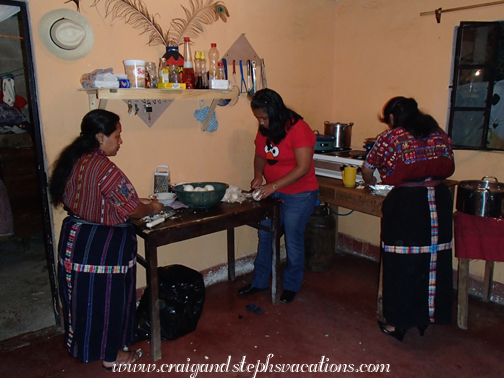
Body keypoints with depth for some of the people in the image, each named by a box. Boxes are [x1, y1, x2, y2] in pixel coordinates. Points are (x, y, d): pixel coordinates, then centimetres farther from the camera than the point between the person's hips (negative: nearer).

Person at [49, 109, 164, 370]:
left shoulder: (74, 161, 2)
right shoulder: (105, 169, -25)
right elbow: (132, 210, -19)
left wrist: (139, 202, 11)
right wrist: (153, 208, 2)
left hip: (74, 239, 9)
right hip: (102, 246, -9)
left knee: (85, 296, 23)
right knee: (108, 298, 9)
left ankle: (86, 345, 43)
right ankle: (111, 355, 29)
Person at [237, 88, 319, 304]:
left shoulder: (298, 129, -20)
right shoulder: (264, 130, 1)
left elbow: (303, 167, -24)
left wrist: (273, 186, -27)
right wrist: (258, 176, -6)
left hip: (299, 195, -7)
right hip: (272, 193, 7)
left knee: (293, 240, 4)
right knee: (265, 237, 12)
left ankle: (291, 286, 25)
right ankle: (259, 282, 29)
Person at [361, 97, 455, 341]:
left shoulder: (389, 137, -1)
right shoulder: (439, 134, 12)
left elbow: (367, 169, 8)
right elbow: (448, 168, 15)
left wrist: (371, 183, 29)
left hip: (405, 204, -5)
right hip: (439, 200, 5)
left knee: (401, 265, 6)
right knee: (433, 261, 15)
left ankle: (397, 323, 18)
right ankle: (426, 317, 30)